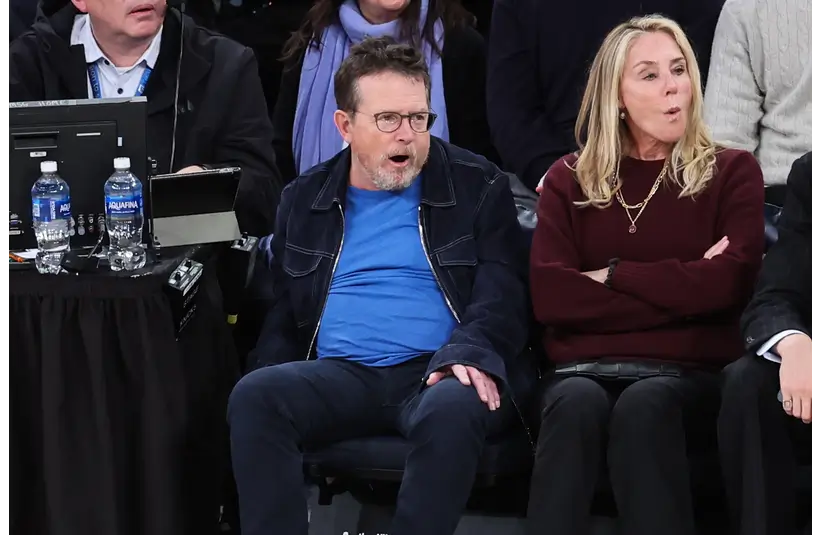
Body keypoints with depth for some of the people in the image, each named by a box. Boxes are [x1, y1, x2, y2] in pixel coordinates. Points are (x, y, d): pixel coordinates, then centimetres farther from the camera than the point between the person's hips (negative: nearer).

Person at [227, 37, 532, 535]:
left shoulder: (478, 187, 10)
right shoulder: (305, 200, 18)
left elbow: (503, 292, 0)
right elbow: (282, 314, 20)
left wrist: (467, 353, -22)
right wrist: (275, 380, -2)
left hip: (436, 373, -2)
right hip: (339, 376, 3)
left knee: (452, 410, -38)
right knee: (254, 397, -28)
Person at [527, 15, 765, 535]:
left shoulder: (732, 172, 11)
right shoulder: (570, 180, 14)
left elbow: (730, 285, -7)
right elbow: (549, 296, -3)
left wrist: (614, 276, -3)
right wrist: (682, 288, -5)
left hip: (691, 373, -1)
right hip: (587, 369, 1)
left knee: (645, 404, -35)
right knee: (578, 404, -34)